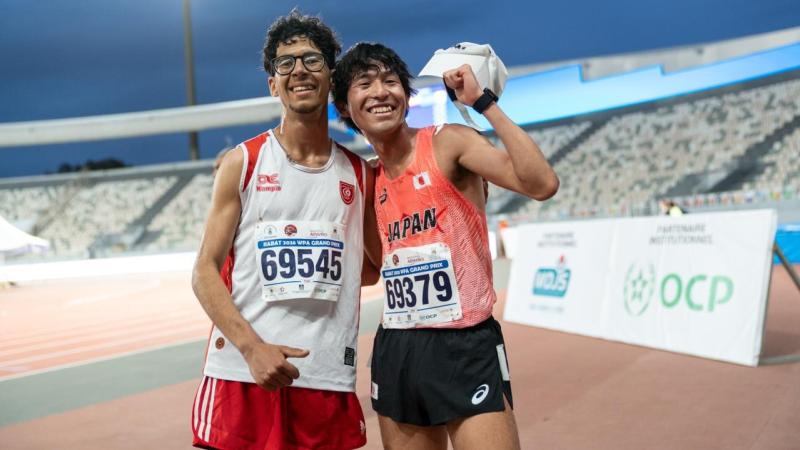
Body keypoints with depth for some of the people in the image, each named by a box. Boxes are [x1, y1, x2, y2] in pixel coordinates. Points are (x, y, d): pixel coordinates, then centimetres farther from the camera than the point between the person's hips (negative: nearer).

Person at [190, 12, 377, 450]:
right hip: (242, 373, -2)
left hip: (328, 378, 2)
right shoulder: (242, 163, 2)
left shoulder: (359, 175, 10)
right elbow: (205, 272, -2)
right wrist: (253, 347, -14)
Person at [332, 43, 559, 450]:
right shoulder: (368, 179, 11)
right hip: (395, 351, 6)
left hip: (465, 347, -6)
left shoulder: (448, 142, -8)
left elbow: (542, 184, -23)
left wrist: (483, 103, -21)